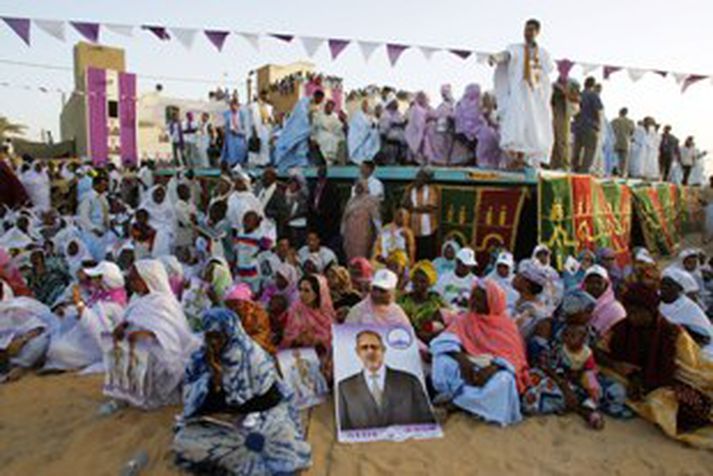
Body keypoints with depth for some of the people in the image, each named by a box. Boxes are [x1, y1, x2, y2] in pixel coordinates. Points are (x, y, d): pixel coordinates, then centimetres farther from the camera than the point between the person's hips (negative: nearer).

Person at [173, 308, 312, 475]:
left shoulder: (254, 356, -15)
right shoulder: (199, 360, -9)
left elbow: (270, 399, -12)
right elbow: (203, 406, -12)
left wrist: (232, 408, -11)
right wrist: (215, 377, -26)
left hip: (253, 416, -2)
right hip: (217, 421, 3)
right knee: (184, 442, -23)